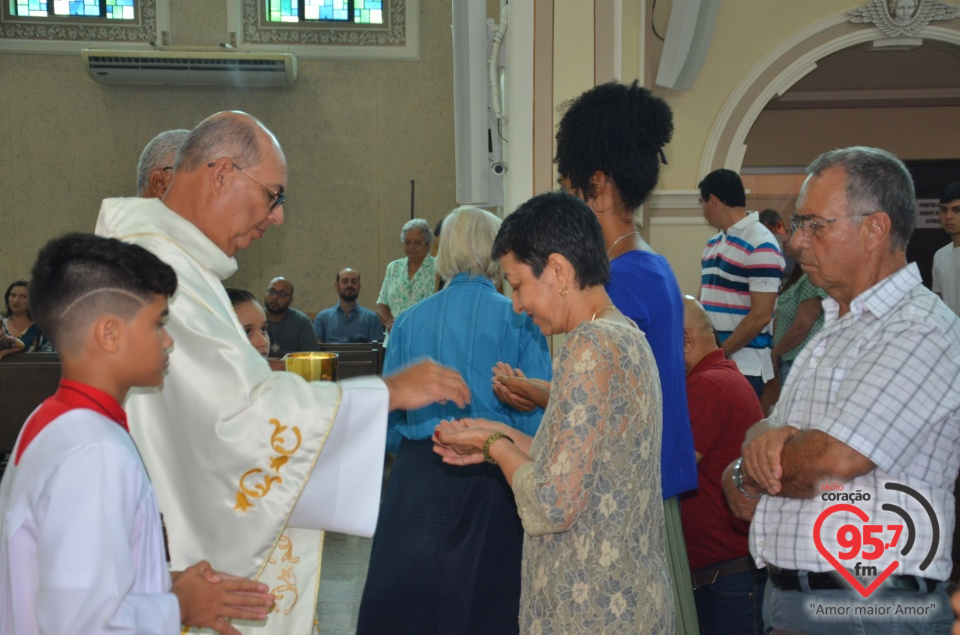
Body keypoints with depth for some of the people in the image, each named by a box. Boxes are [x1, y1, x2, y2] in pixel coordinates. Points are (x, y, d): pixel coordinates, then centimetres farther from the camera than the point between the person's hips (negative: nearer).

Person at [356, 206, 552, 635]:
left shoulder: (409, 321, 2)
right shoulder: (517, 319, -5)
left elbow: (390, 420, 6)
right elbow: (538, 419, -7)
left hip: (417, 476, 3)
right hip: (489, 484, -2)